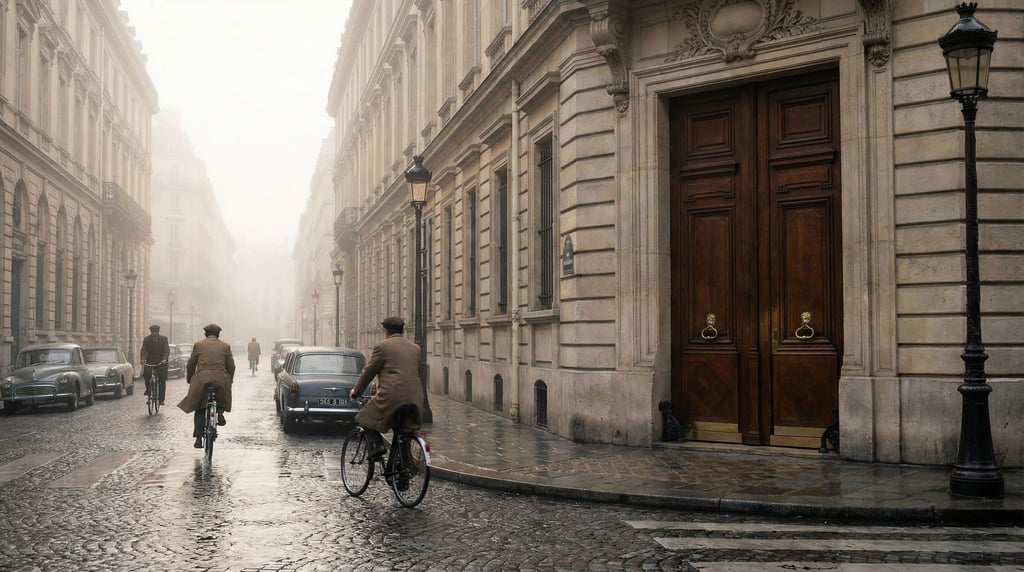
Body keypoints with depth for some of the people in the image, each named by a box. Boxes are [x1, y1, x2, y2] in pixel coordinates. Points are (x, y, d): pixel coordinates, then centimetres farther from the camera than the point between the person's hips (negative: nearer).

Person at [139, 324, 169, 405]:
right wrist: (142, 359, -25)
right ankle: (148, 389, -2)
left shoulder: (164, 339, -1)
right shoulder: (146, 339, 2)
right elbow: (143, 350, -6)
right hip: (150, 361, 0)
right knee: (146, 373, -27)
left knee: (162, 380, -2)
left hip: (161, 362, 0)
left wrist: (164, 359, -27)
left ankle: (161, 399, 5)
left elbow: (167, 350, -9)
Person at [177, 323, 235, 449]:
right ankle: (220, 411, 1)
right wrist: (229, 380, 24)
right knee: (222, 396, 31)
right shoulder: (225, 346, 8)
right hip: (221, 380, 0)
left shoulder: (198, 345, 8)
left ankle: (198, 438, 2)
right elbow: (231, 366, 10)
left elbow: (190, 365, 11)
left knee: (199, 410, 11)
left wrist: (189, 380, 24)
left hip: (201, 379, 0)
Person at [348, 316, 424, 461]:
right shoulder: (415, 348, 18)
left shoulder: (382, 346, 2)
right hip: (414, 399, 5)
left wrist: (356, 391, 20)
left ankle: (376, 444, -6)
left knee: (365, 418, 13)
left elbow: (368, 372, 6)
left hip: (391, 396, -5)